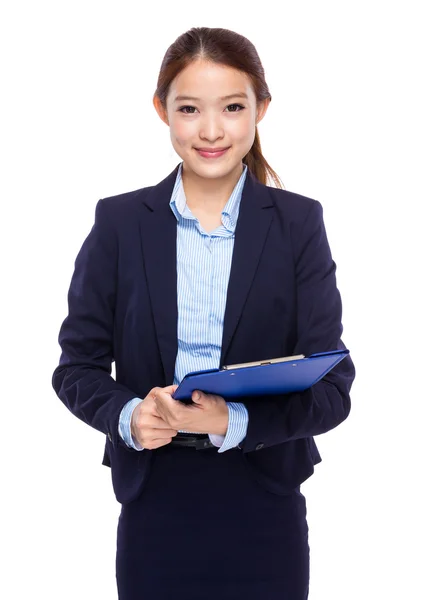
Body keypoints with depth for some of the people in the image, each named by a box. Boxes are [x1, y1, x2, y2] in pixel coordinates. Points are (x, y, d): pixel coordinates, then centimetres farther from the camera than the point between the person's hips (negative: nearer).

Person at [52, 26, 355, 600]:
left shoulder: (298, 224, -2)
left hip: (265, 511, 0)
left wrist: (235, 421, -22)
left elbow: (333, 386, -5)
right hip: (154, 505, 1)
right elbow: (77, 365, 4)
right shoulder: (119, 222, 1)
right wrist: (126, 415, -16)